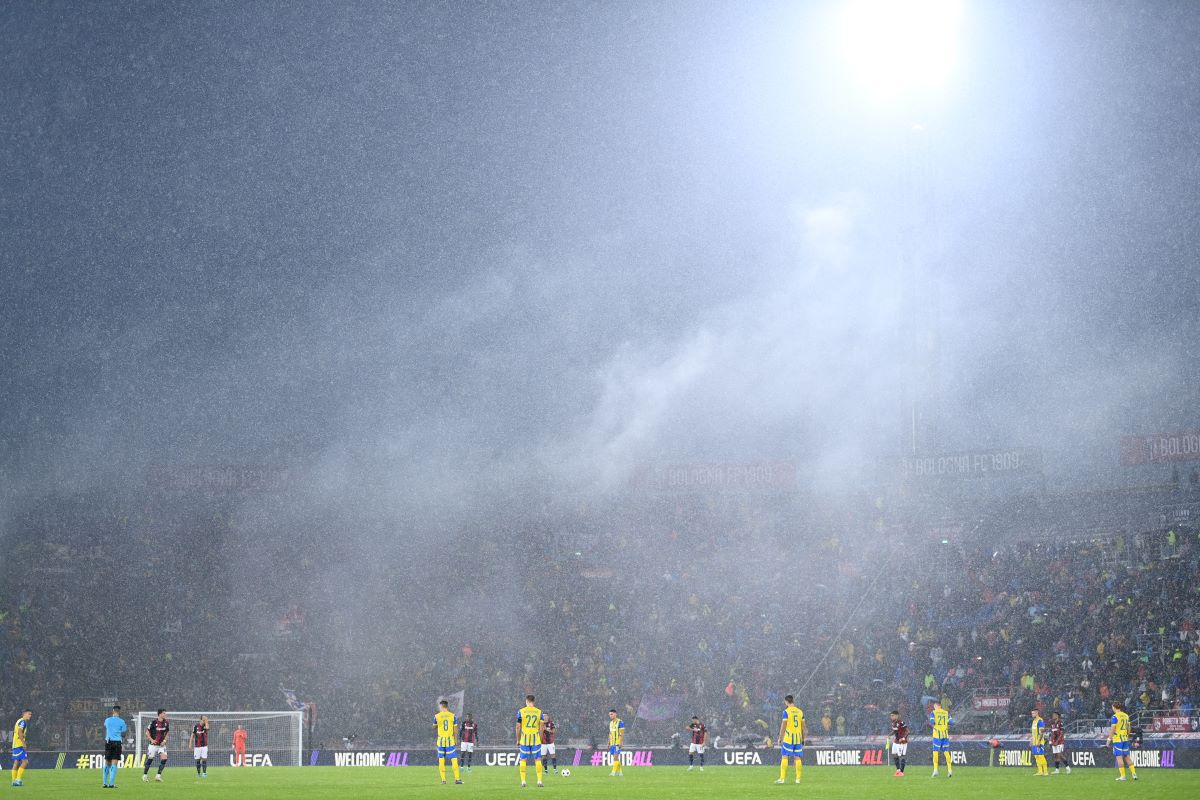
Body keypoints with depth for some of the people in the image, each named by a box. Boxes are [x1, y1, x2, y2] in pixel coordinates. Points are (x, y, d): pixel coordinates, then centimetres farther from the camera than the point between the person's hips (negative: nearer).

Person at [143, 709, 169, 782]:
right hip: (153, 744, -4)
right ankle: (144, 775, 16)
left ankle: (158, 775, -4)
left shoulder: (166, 722, 1)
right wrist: (151, 740, -14)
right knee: (150, 759, 0)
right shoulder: (154, 722, -12)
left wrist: (165, 740, 0)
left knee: (164, 758, -12)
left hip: (162, 744, 4)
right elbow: (147, 731, -4)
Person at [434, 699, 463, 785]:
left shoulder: (437, 716, -2)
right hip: (450, 740, 0)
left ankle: (443, 780, 3)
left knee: (441, 760, 6)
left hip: (441, 740, 0)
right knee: (454, 759, 2)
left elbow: (434, 728, 11)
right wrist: (455, 740, 10)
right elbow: (455, 729, 1)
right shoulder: (452, 715, -1)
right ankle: (457, 778, -4)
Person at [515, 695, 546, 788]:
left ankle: (523, 781, 3)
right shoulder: (539, 712, 2)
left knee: (523, 760, 6)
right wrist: (540, 739, 11)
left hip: (524, 739, -1)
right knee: (538, 759, 5)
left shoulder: (521, 712, -2)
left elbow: (518, 727, -1)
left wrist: (518, 740, 7)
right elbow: (541, 728, 2)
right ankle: (539, 780, 0)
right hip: (536, 739, 1)